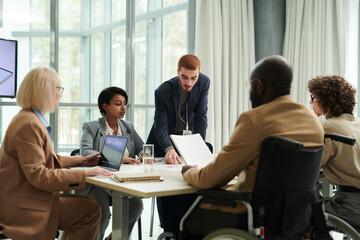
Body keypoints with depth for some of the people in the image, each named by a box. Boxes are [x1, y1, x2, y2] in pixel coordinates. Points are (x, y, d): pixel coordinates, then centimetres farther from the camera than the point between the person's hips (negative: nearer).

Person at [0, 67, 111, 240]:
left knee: (91, 208, 3)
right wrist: (84, 173, -24)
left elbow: (48, 160, 19)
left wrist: (82, 161, 13)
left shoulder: (34, 120, 13)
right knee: (89, 209, -8)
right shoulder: (29, 125, -20)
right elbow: (37, 175, -25)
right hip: (22, 207, -10)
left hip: (33, 198, 10)